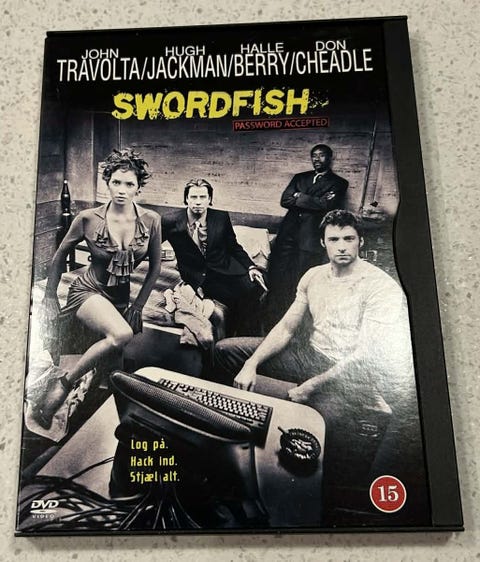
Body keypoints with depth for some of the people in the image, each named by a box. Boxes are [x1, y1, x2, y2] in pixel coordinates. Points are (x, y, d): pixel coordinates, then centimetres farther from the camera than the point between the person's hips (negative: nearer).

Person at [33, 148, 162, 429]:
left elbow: (155, 266, 2)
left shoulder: (151, 220, -10)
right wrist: (50, 297, 5)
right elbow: (61, 254, 2)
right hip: (88, 291, -4)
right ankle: (62, 384, -15)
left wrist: (138, 305, 1)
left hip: (122, 297, 5)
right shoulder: (88, 218, -14)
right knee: (122, 334, -33)